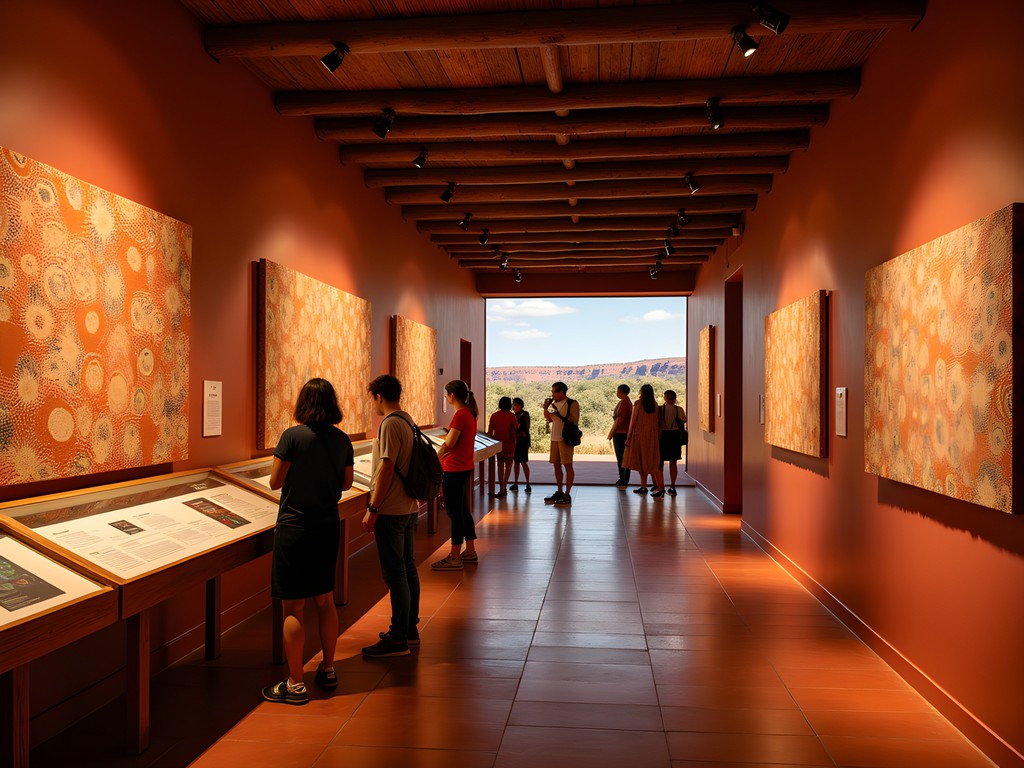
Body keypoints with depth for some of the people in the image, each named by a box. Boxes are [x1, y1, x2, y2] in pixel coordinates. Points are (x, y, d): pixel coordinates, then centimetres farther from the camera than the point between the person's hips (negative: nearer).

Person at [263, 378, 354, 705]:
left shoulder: (292, 436, -13)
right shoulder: (342, 440, 1)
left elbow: (275, 482, -8)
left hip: (294, 527, -5)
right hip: (328, 527, 5)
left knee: (293, 608, 2)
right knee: (325, 600, 17)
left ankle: (295, 684, 8)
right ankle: (328, 670, 28)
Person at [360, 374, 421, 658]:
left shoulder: (390, 424, -17)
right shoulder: (408, 421, 11)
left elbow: (386, 467, -22)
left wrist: (372, 509, -18)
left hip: (391, 510, -10)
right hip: (409, 507, 10)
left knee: (395, 573, -3)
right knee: (408, 567, 15)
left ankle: (398, 639, 3)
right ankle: (410, 628, 26)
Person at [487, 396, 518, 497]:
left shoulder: (494, 415, -2)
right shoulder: (511, 416, -10)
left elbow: (490, 432, 0)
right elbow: (516, 427, 3)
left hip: (498, 443, 3)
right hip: (509, 443, -3)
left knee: (500, 464, 13)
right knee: (508, 464, 9)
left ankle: (502, 489, 12)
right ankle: (503, 488, -2)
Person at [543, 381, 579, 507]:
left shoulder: (572, 404, -9)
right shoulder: (556, 404, 14)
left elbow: (574, 421, -15)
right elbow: (549, 419, 20)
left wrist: (558, 413, -16)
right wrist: (546, 408, 5)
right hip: (555, 438, 8)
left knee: (567, 465, -4)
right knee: (557, 465, 12)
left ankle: (567, 495, -1)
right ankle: (559, 493, 21)